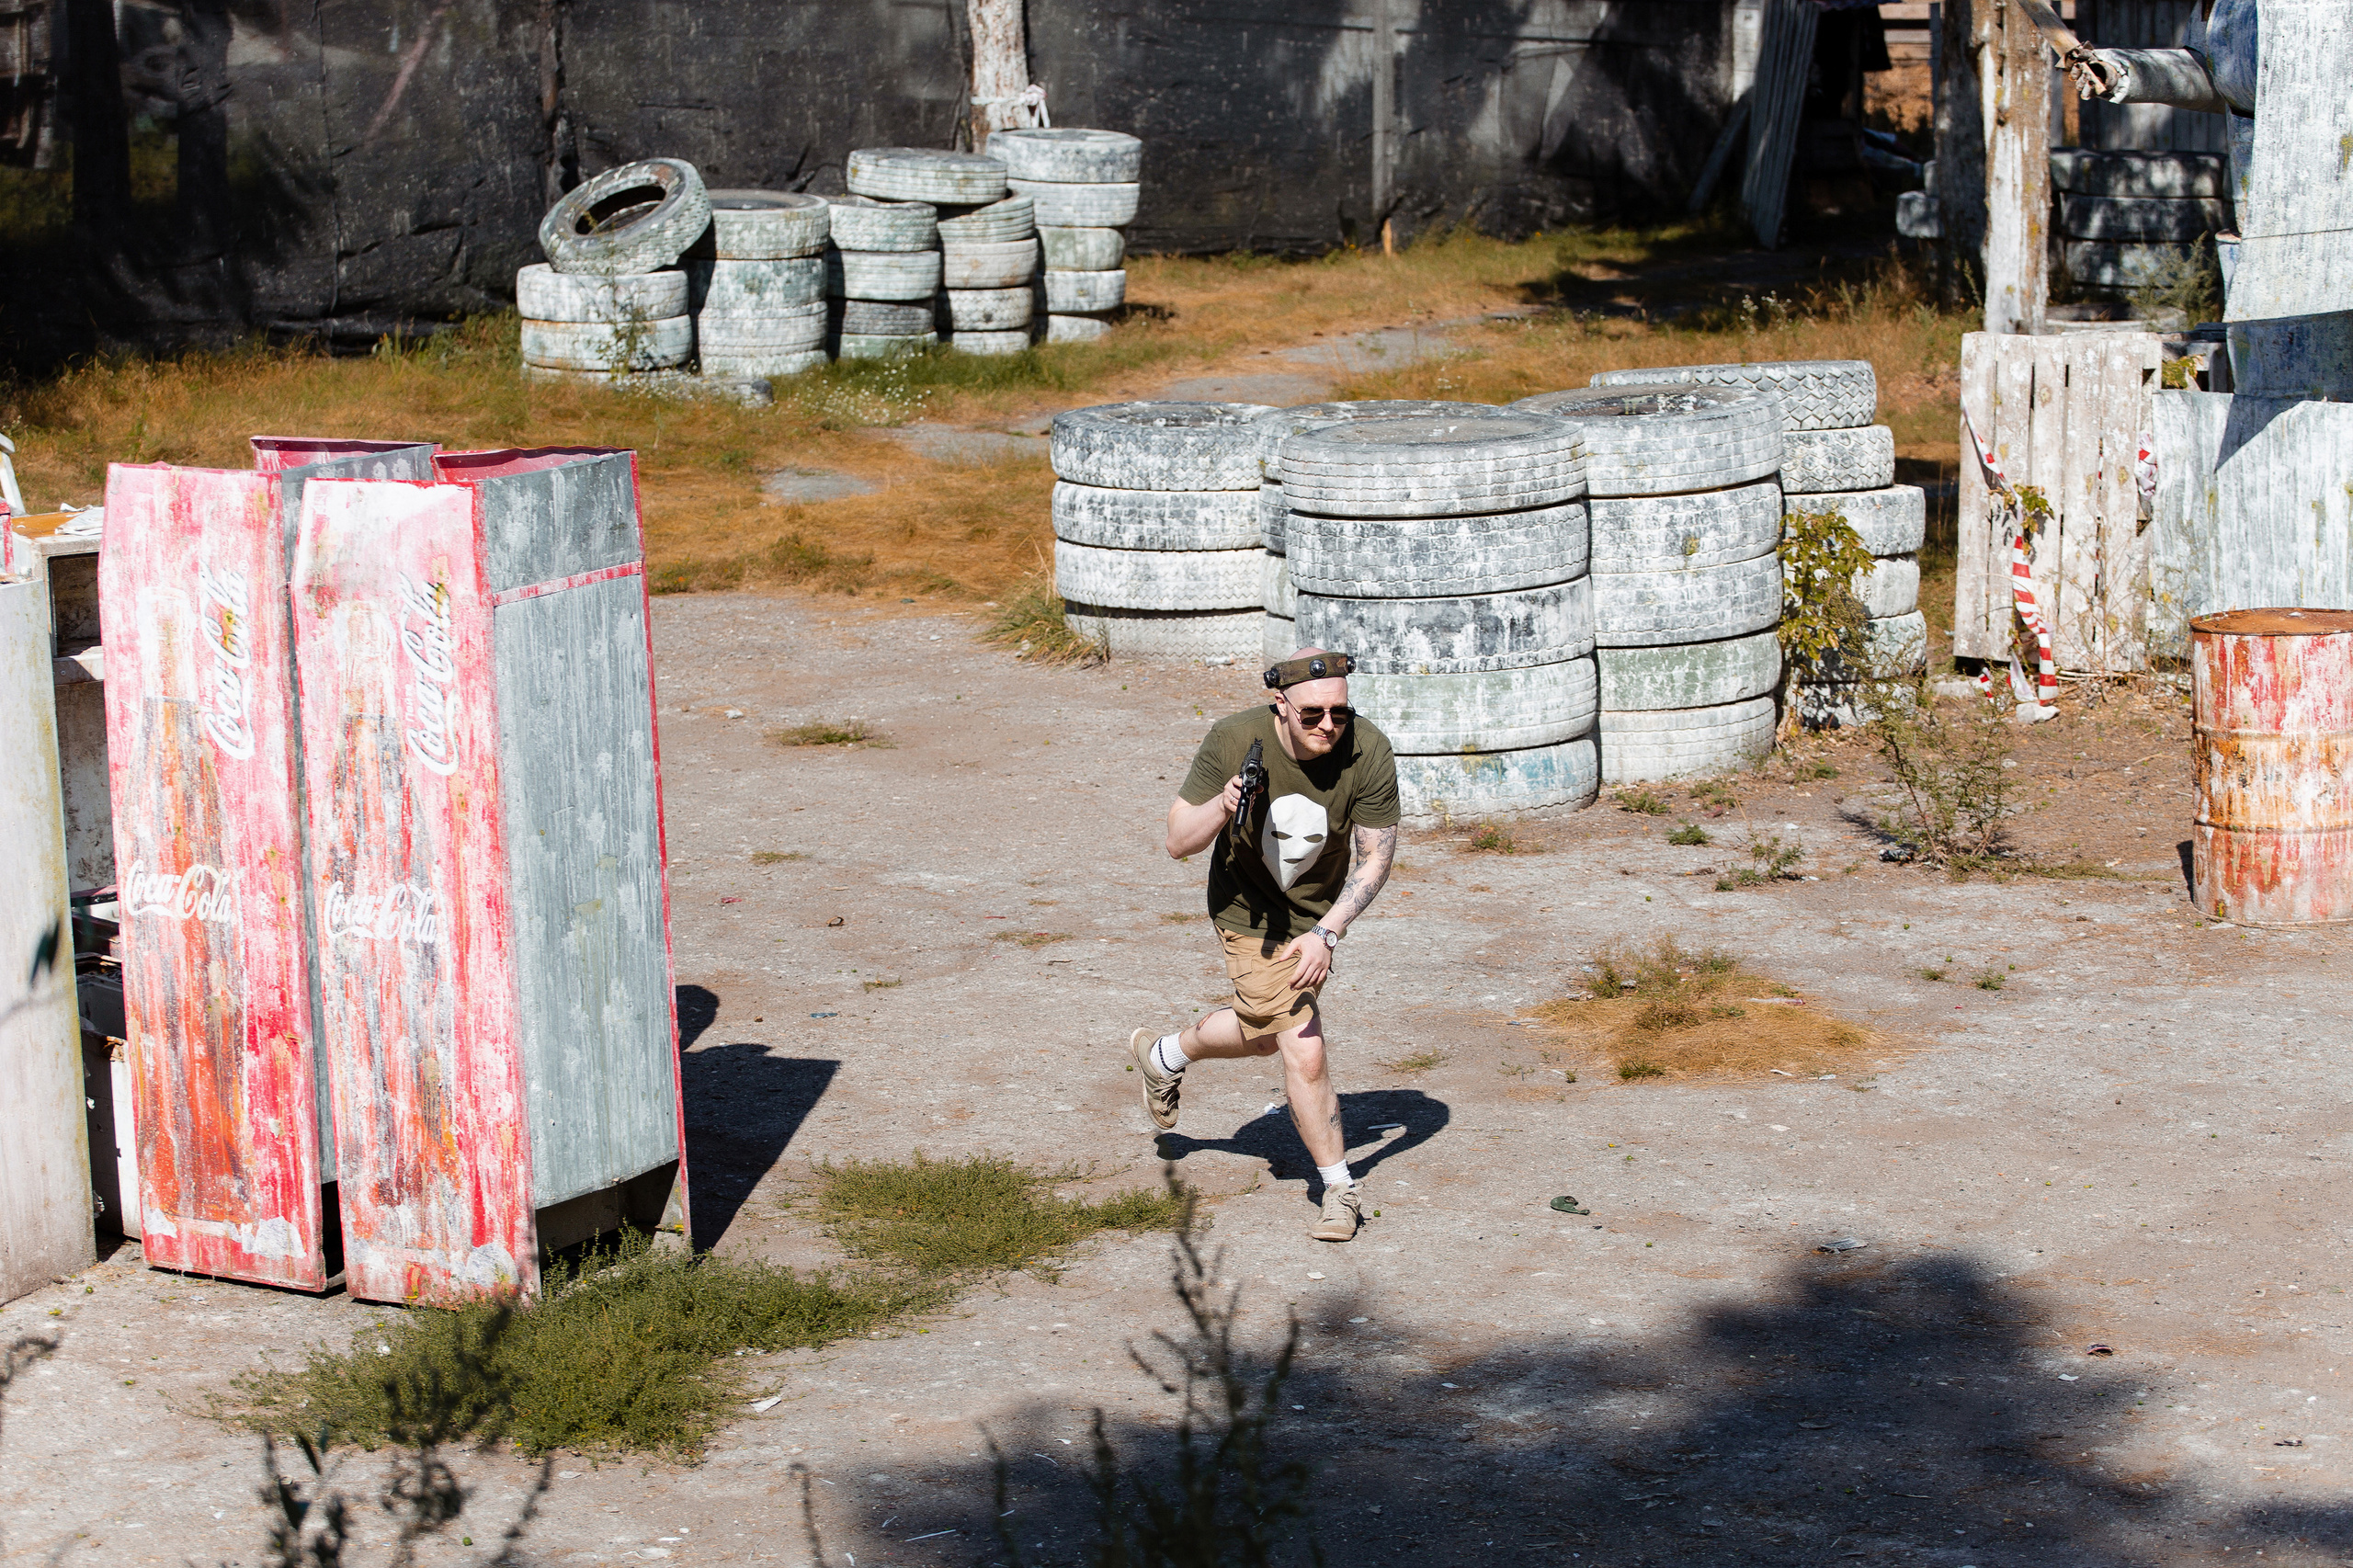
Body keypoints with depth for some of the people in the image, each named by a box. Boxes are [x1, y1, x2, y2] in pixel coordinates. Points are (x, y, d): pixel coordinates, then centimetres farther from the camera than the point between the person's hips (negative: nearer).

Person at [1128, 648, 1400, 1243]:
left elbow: (1375, 860, -17)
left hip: (1319, 905, 4)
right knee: (1305, 1053, -8)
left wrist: (1326, 934, -28)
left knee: (1264, 1035, 23)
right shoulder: (1234, 741, -30)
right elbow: (1178, 843, -21)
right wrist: (1222, 807, -42)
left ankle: (1164, 1056, 52)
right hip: (1250, 909, -3)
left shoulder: (1368, 753, -27)